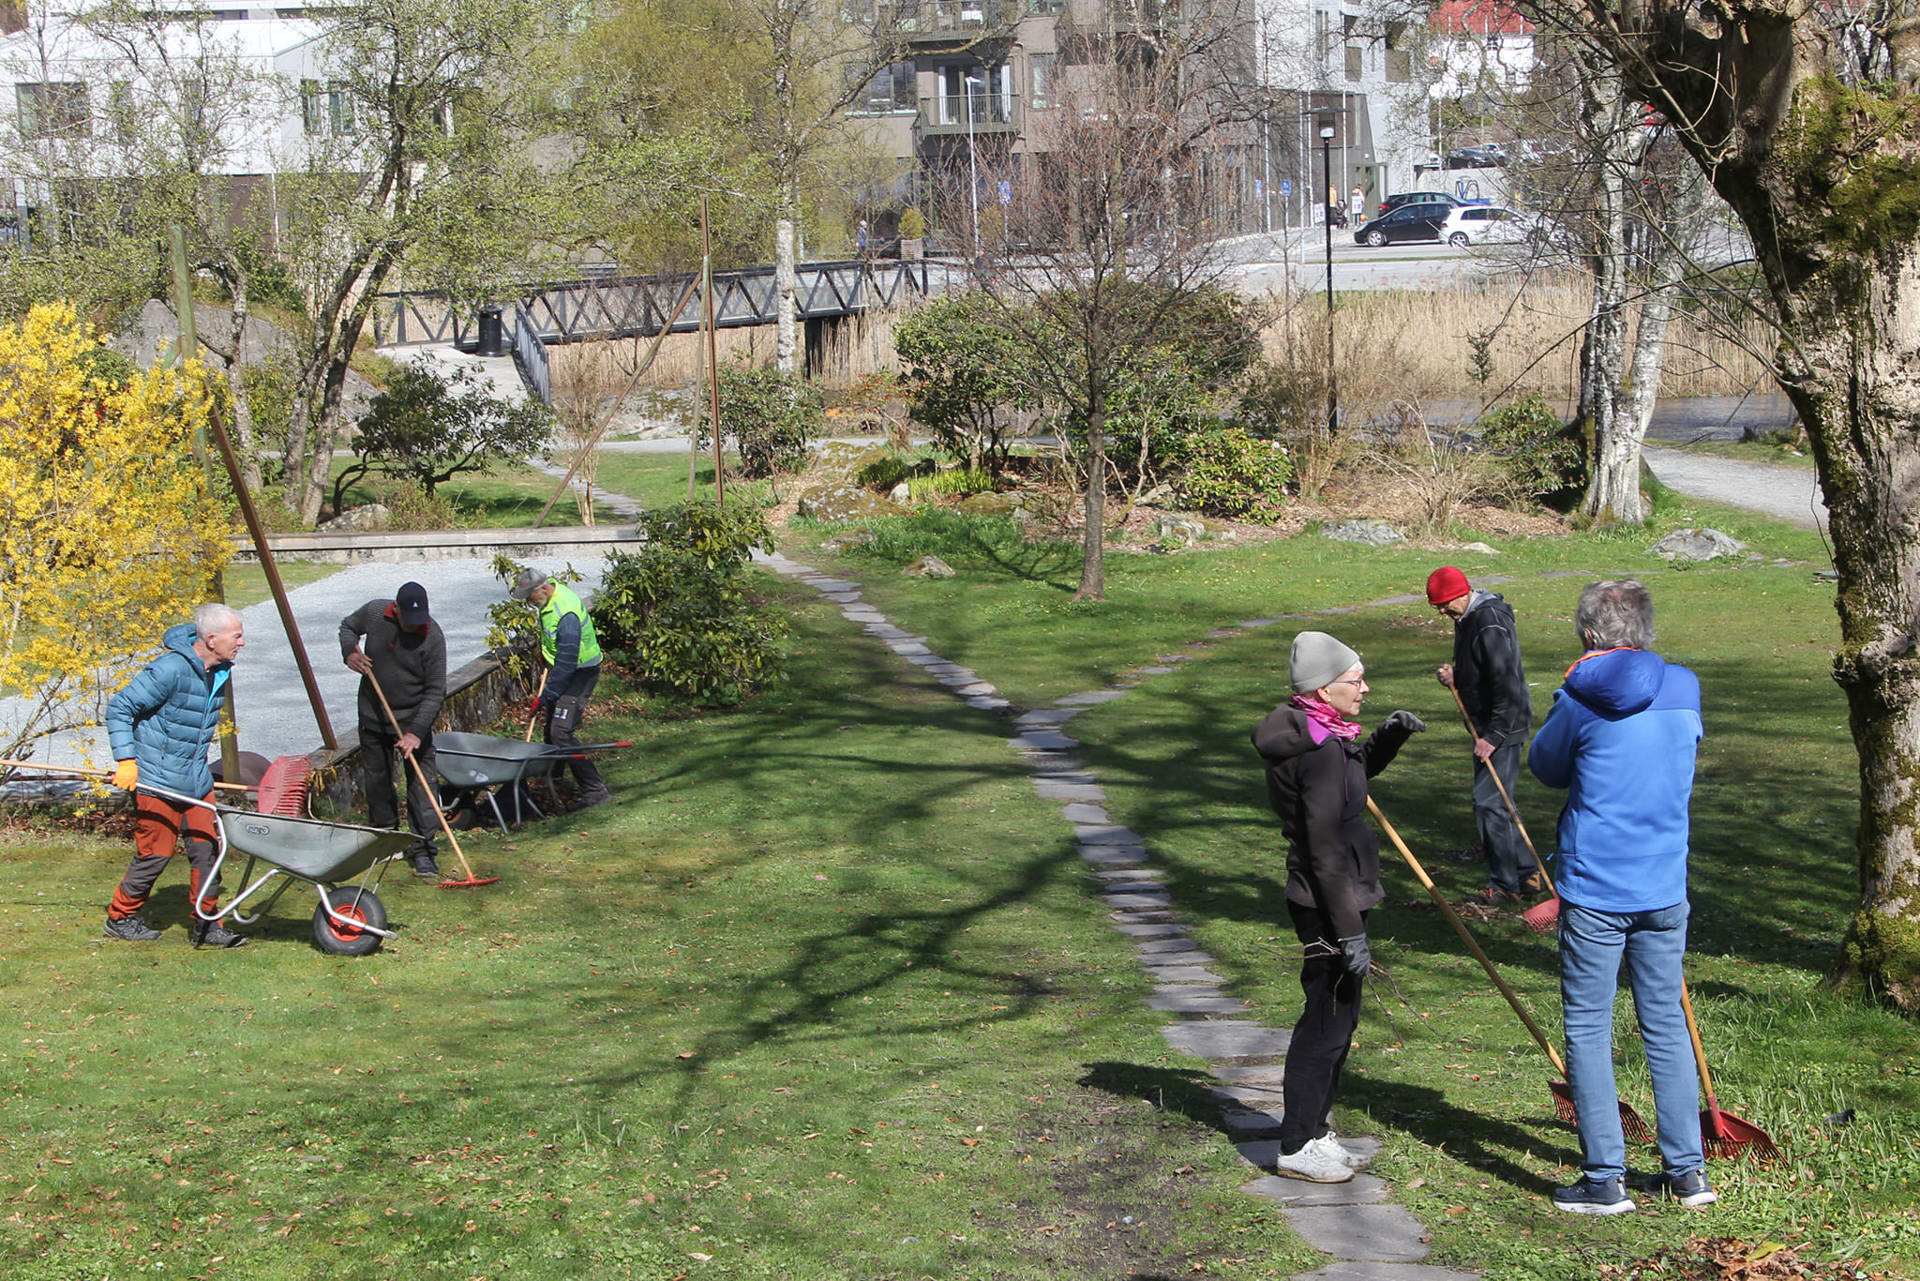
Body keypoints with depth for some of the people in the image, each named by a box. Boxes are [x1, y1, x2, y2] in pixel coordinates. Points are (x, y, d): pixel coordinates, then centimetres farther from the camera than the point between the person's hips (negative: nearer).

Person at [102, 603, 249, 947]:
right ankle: (121, 918, 21)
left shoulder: (220, 673, 4)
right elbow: (119, 708, -17)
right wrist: (126, 760, -21)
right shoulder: (171, 670, -22)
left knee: (206, 848, 5)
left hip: (196, 781, 7)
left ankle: (205, 924, 14)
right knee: (155, 853, 2)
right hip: (157, 782, -7)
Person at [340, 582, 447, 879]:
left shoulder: (433, 637, -21)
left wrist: (416, 732, -26)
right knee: (376, 781, 13)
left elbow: (435, 692, -19)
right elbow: (348, 626, 14)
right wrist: (349, 651, -8)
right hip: (373, 717, 4)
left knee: (421, 784, -8)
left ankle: (423, 851, -5)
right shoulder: (373, 613, -11)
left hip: (414, 719, -4)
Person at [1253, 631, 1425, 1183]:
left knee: (1338, 1017, 18)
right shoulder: (1321, 751, -22)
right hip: (1326, 906, -10)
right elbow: (1326, 853, -23)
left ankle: (1311, 1131, 30)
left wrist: (1389, 735, 11)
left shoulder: (1321, 736, 8)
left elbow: (1359, 767, 31)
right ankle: (1298, 1145, 9)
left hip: (1329, 900, 10)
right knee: (1328, 1020, -1)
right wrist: (1350, 931, -21)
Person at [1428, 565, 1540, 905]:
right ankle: (1526, 874, 24)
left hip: (1503, 726, -10)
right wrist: (1454, 676, -1)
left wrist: (1494, 735, -24)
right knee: (1497, 801, 15)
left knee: (1489, 803, -8)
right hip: (1488, 726, 10)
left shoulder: (1491, 623, -22)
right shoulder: (1467, 618, 10)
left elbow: (1508, 685, -25)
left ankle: (1505, 884, 2)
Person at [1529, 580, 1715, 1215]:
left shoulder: (1581, 701, -12)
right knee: (1666, 1025, 14)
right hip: (1665, 888, 5)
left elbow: (1547, 768, 4)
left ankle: (1605, 1178, 5)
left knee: (1588, 1029, 4)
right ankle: (1687, 1169, 18)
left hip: (1594, 888, -5)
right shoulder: (1683, 692, 2)